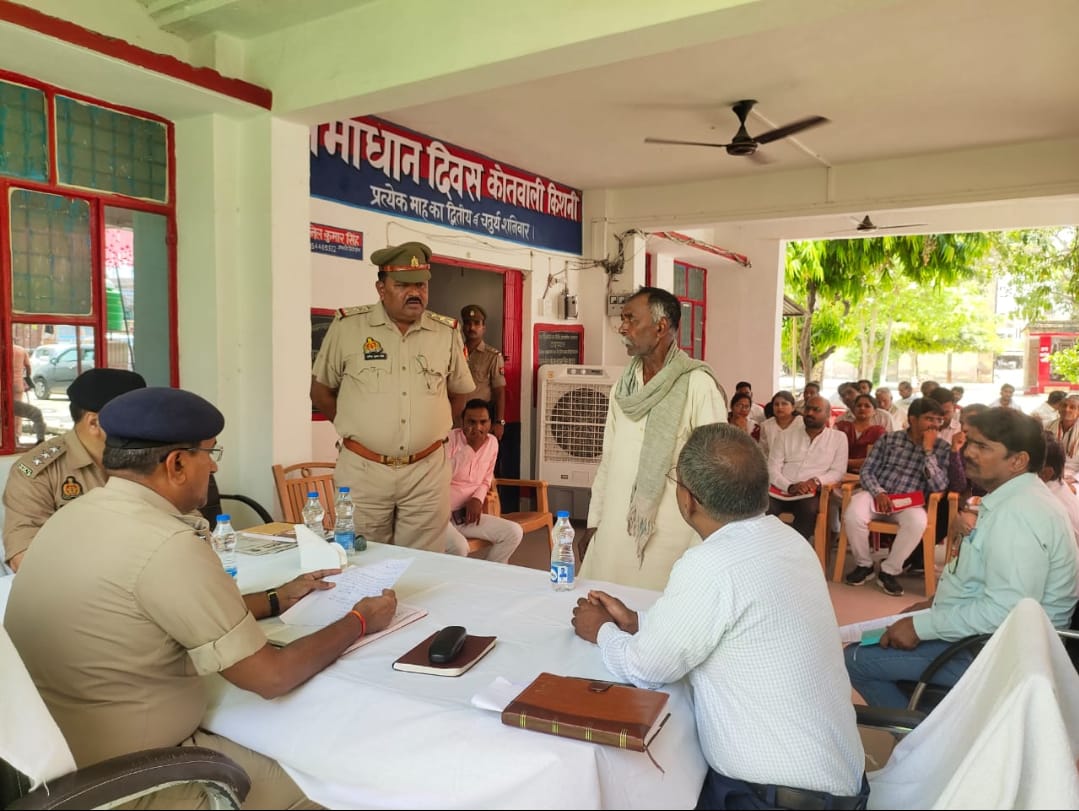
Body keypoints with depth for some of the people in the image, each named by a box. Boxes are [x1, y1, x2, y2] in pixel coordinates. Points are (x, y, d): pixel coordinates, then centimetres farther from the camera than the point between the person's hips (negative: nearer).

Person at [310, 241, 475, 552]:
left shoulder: (447, 332, 2)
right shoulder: (347, 326, -3)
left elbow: (461, 391, 17)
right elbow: (320, 390, 7)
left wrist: (431, 429, 10)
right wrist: (356, 428, 4)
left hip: (427, 471, 2)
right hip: (362, 469, -1)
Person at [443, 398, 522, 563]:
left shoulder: (492, 442, 6)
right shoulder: (449, 440, -13)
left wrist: (477, 499, -5)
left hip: (466, 514, 7)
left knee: (514, 532, -8)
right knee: (459, 546, -35)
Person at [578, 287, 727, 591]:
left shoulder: (697, 384, -12)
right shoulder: (624, 384, 8)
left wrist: (704, 548, -11)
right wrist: (594, 520, 13)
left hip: (668, 535, -5)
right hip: (615, 531, 6)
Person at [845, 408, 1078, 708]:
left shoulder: (1017, 514, -25)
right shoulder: (1012, 498, 9)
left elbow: (1006, 610, -31)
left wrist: (921, 626, -24)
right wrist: (935, 604, 15)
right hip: (982, 635, 11)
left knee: (857, 658, -12)